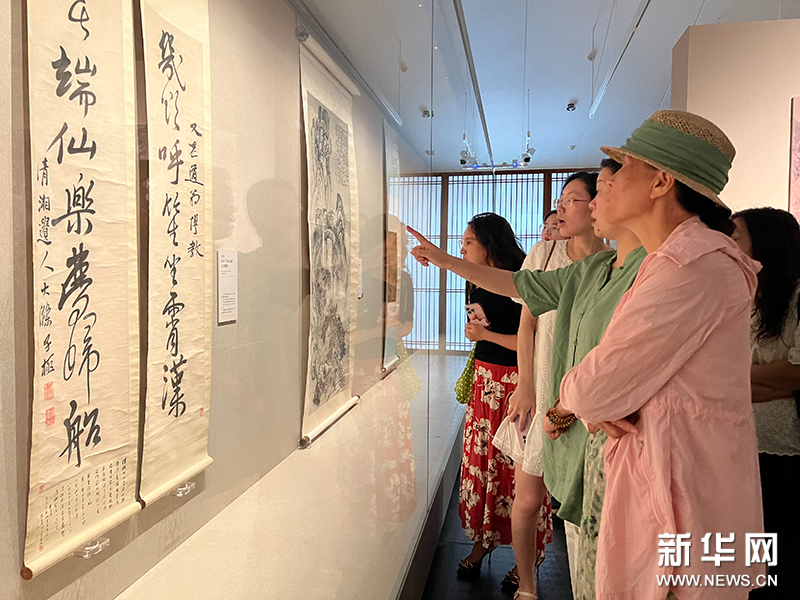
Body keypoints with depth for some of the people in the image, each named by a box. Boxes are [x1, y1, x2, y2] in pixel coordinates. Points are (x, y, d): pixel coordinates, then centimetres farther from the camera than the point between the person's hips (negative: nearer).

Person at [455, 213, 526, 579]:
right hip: (485, 379, 7)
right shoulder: (477, 284, 10)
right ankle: (483, 539, 25)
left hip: (517, 383, -7)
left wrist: (485, 334, -15)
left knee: (515, 466, -1)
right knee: (479, 458, 9)